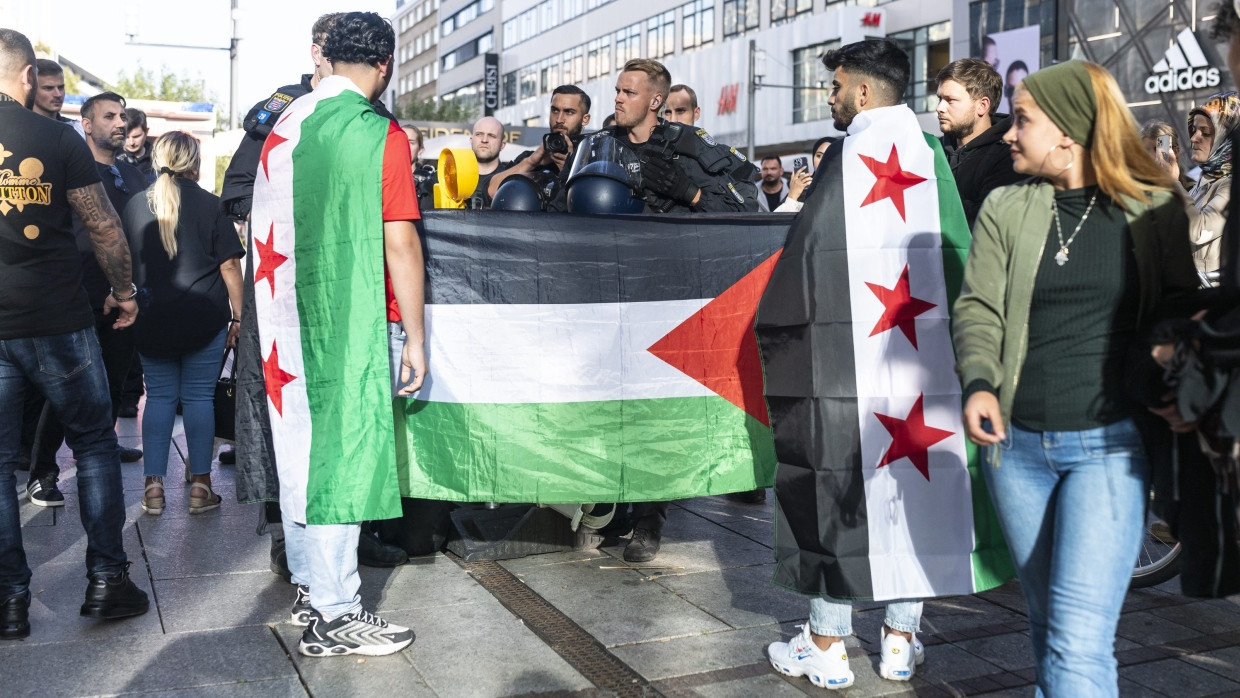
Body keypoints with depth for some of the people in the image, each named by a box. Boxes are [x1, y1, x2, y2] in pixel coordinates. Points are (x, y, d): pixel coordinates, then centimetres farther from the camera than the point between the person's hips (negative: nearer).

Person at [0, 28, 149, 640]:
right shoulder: (58, 138, -5)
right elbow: (104, 227, -3)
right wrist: (123, 291, 11)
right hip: (56, 319, -2)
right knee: (94, 445, 11)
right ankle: (106, 581, 12)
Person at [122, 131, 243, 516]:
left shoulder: (135, 205, 5)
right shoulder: (209, 204, -4)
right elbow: (229, 265, -5)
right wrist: (238, 314, 0)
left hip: (152, 321, 3)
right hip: (204, 319, -2)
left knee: (159, 396, 9)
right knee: (199, 397, 3)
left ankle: (153, 486, 9)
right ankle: (200, 486, 7)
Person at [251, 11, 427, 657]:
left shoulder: (284, 127, 9)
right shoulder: (380, 134, -10)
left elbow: (269, 229, 13)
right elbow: (399, 242, -13)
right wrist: (415, 336, -7)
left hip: (289, 322, 7)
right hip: (354, 327, -7)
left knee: (301, 452, 14)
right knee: (343, 457, -2)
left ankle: (309, 588, 27)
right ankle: (335, 616, 5)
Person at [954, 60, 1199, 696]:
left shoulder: (1153, 209, 0)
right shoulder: (1005, 209, 5)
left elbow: (1180, 304, 7)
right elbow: (978, 307, 0)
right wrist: (978, 381, -18)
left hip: (1108, 444, -3)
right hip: (1016, 443, 3)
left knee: (1079, 643, -11)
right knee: (1047, 623, 16)